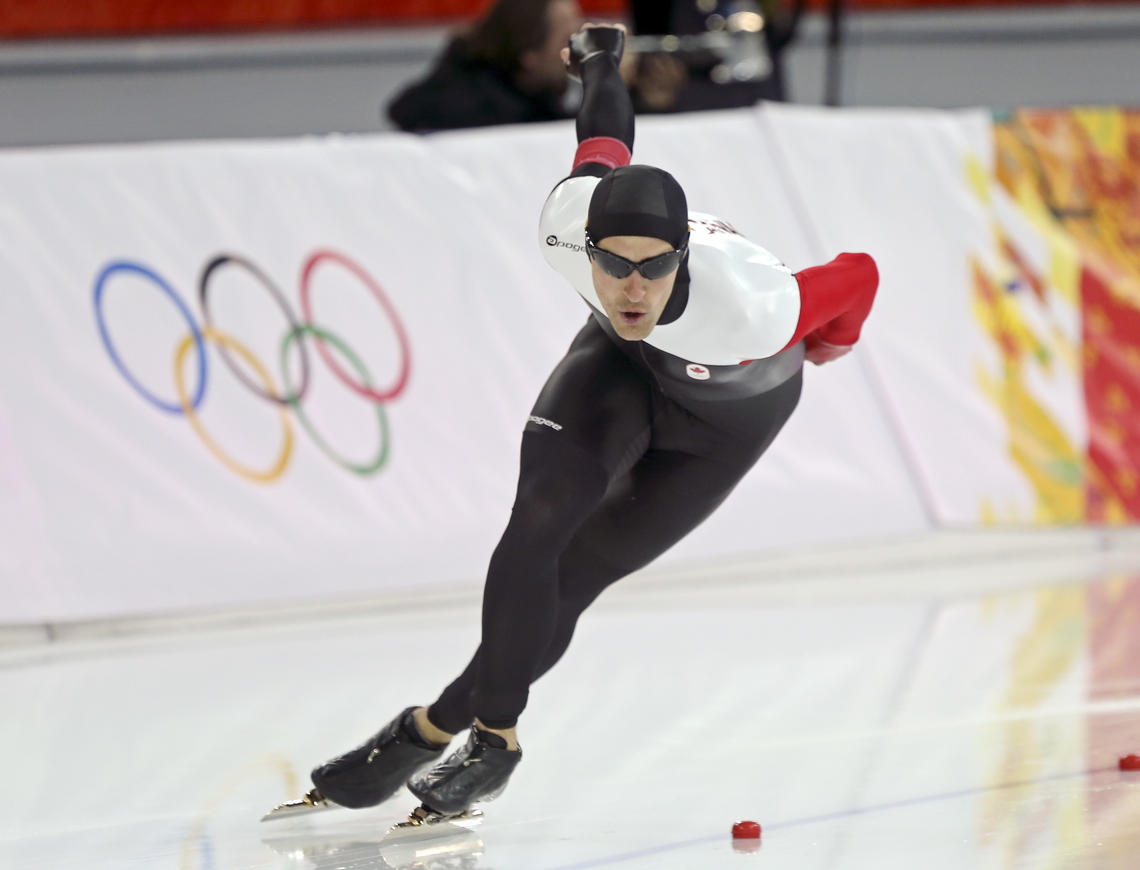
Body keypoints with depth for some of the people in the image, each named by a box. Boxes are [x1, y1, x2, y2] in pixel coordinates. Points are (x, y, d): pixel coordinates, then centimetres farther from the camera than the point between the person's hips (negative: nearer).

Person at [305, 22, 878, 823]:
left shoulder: (745, 311, -45)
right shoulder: (569, 221, -34)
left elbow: (859, 276, -26)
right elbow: (606, 147, -12)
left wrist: (818, 351, -3)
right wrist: (601, 63, 12)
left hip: (731, 411, -2)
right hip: (622, 366, 2)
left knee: (574, 575, -7)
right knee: (541, 517, -22)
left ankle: (440, 725, 9)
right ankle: (495, 736, -10)